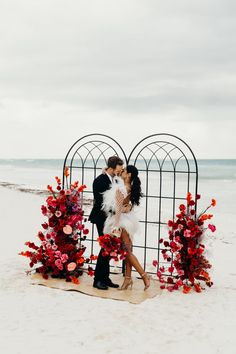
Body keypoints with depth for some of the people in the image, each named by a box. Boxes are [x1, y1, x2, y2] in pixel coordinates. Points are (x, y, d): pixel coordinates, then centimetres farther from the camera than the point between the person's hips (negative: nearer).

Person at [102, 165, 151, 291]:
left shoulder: (120, 188, -18)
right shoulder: (131, 188, 5)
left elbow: (119, 207, -20)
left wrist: (116, 225, -17)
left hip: (122, 220, -8)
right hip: (128, 220, 8)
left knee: (127, 251, -3)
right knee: (127, 250, 11)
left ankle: (145, 276, -1)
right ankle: (128, 278, 16)